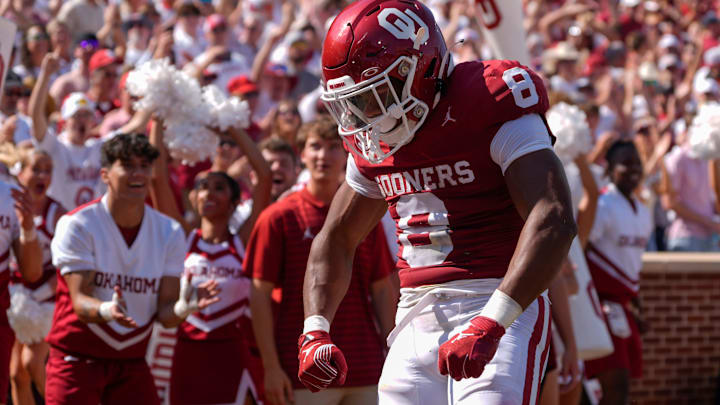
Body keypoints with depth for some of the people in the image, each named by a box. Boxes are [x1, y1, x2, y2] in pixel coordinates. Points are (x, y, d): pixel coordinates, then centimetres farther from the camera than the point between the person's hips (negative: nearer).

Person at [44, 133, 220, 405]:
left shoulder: (169, 232, 0)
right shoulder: (77, 225, -11)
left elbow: (164, 314, -2)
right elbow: (79, 300, -17)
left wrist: (183, 308, -27)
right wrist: (106, 310, -40)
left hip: (132, 362, 4)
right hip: (77, 359, -4)